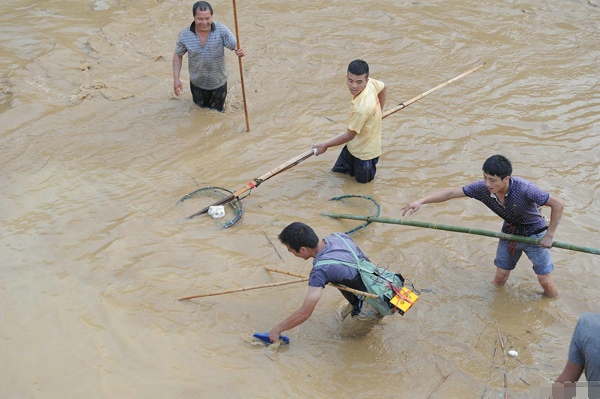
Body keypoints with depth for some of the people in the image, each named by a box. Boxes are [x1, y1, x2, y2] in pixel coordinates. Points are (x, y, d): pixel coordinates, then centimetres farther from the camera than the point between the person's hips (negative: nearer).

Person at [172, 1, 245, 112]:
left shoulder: (222, 30, -23)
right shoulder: (184, 35, -18)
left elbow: (235, 45, -25)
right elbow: (178, 55, -5)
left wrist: (240, 51, -51)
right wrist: (176, 79, -8)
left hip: (218, 82, -1)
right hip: (197, 83, 1)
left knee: (217, 111, 22)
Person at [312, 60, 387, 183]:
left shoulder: (361, 108, -41)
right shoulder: (371, 83, -19)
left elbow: (349, 135, -26)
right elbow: (383, 88, 5)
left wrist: (325, 145, -14)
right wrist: (377, 113, 15)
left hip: (364, 153, -8)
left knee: (362, 180, 19)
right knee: (338, 170, 22)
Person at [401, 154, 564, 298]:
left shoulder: (524, 189, -38)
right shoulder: (482, 188, -24)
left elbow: (558, 204, -32)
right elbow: (451, 193, -18)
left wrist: (549, 235, -24)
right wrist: (421, 201, -28)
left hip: (534, 234, -4)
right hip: (509, 232, 4)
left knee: (545, 281, 3)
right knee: (500, 276, 10)